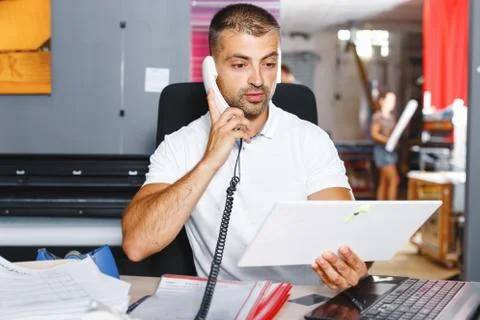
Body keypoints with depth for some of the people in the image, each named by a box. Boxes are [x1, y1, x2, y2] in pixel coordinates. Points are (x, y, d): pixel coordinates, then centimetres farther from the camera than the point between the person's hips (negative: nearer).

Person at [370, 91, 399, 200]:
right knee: (394, 179, -15)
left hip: (391, 150, 8)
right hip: (382, 150, -8)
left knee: (384, 182, 8)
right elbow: (374, 133, -15)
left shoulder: (392, 117, 16)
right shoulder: (377, 116, -7)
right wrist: (388, 140, -26)